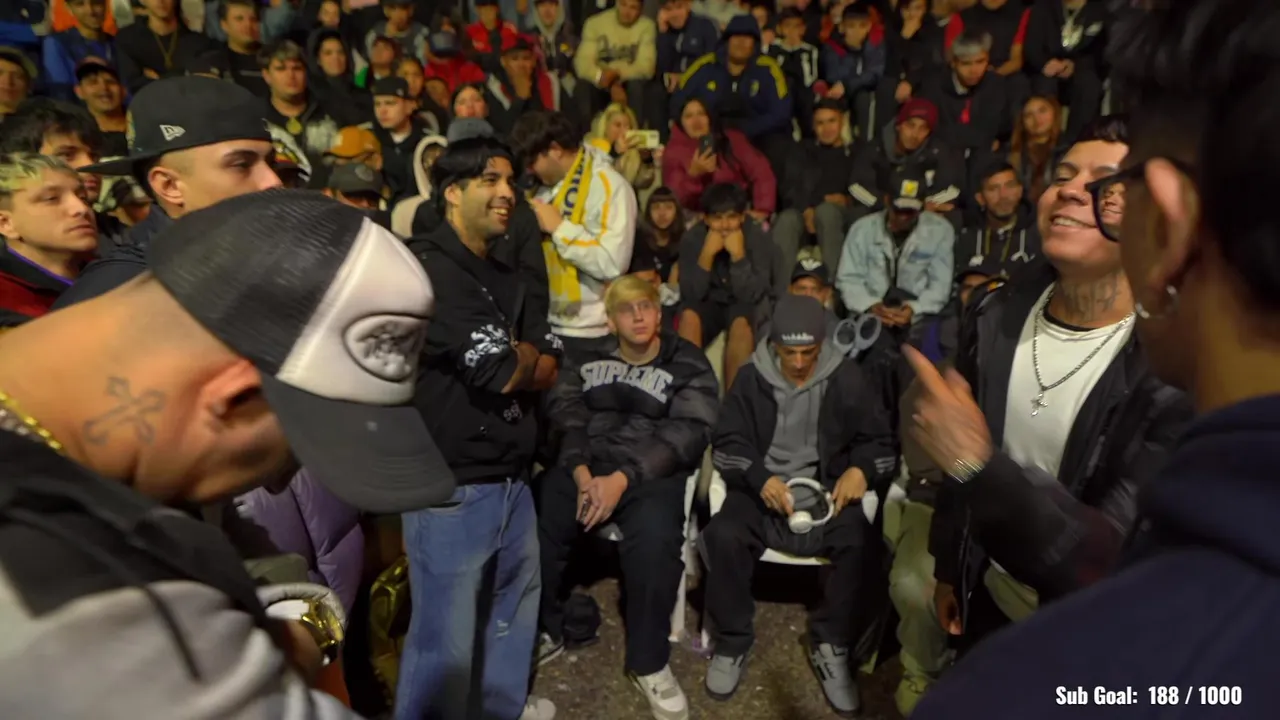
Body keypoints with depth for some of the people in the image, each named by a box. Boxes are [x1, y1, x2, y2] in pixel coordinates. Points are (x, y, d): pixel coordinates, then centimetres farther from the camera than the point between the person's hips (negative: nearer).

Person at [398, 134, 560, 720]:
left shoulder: (504, 277, 13)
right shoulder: (429, 272, -15)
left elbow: (549, 369, 9)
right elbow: (504, 373, -20)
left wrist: (513, 359, -10)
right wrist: (524, 356, 0)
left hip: (512, 480, 9)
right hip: (452, 489, -9)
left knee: (515, 604, 25)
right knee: (445, 642, 4)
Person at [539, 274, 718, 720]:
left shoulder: (688, 365, 6)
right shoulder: (588, 359, 13)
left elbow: (687, 434, -6)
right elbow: (564, 416, 3)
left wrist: (623, 478, -16)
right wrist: (581, 472, -16)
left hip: (653, 473, -3)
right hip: (586, 466, 3)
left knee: (654, 542, -32)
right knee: (532, 524, -22)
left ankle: (648, 663, -8)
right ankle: (544, 632, 4)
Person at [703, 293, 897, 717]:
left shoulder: (847, 379, 2)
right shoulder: (752, 378, 2)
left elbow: (881, 440, 7)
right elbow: (726, 443, 0)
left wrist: (861, 469, -16)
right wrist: (760, 478, -20)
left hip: (828, 489, 0)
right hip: (762, 487, 0)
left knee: (859, 543, -30)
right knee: (723, 536, -29)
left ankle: (831, 646, -4)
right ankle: (732, 643, -4)